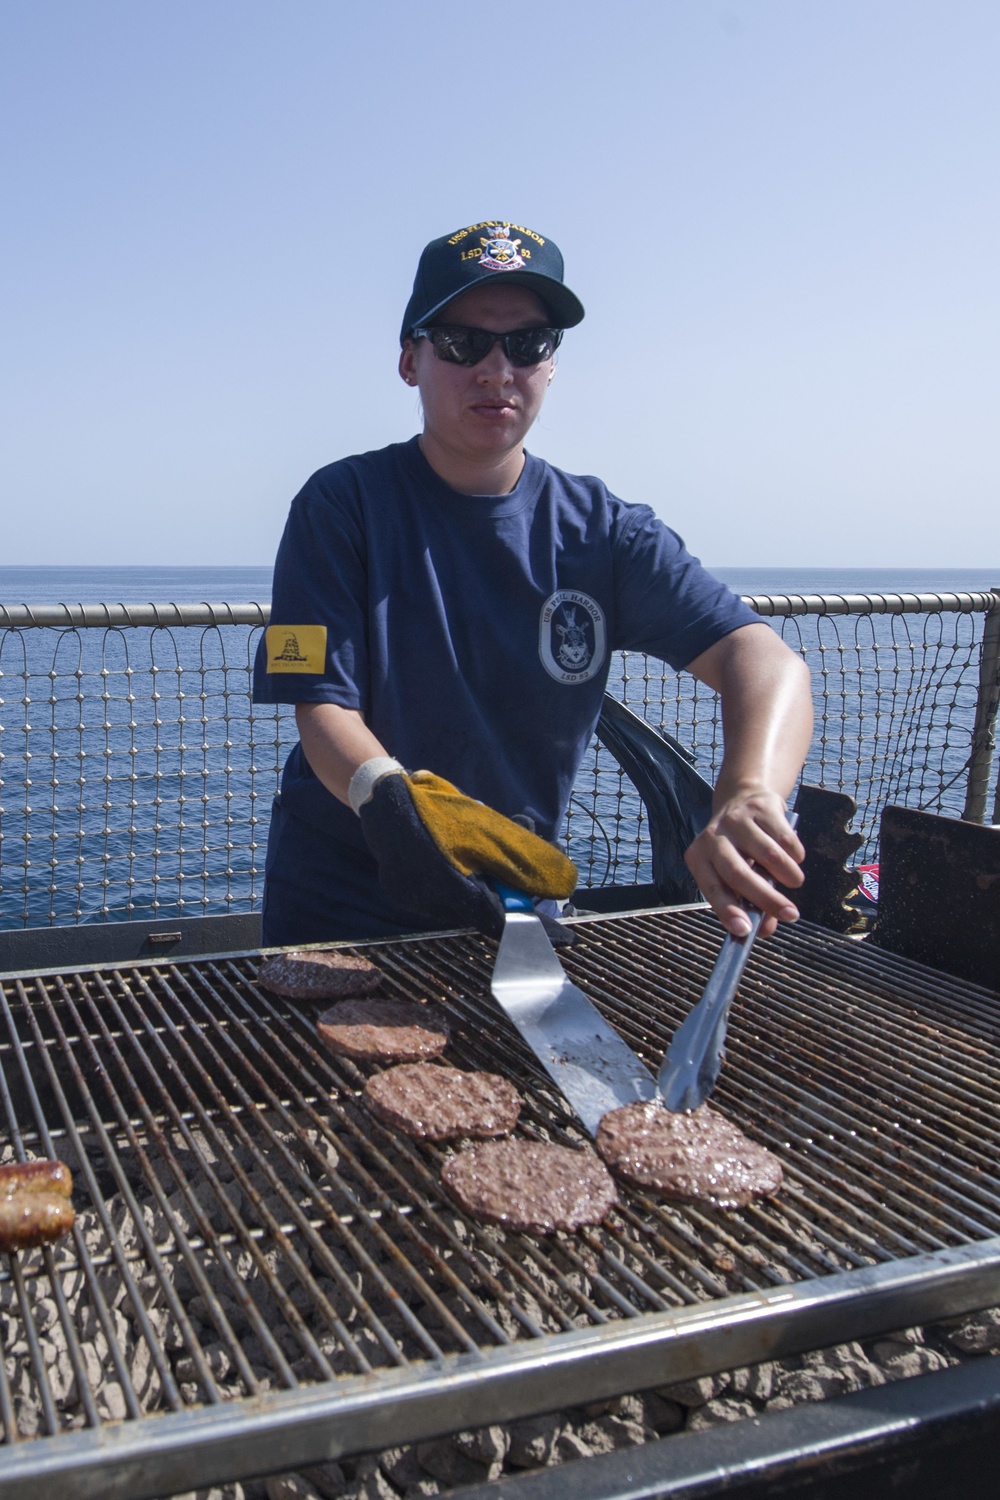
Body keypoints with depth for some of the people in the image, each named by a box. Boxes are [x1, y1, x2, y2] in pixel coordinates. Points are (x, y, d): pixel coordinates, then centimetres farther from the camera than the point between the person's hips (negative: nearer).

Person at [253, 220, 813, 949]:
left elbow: (764, 657, -16)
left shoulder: (600, 530, -3)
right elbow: (326, 711, -14)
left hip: (516, 905, 2)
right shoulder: (344, 505, -8)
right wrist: (392, 800, -36)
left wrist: (750, 795, -37)